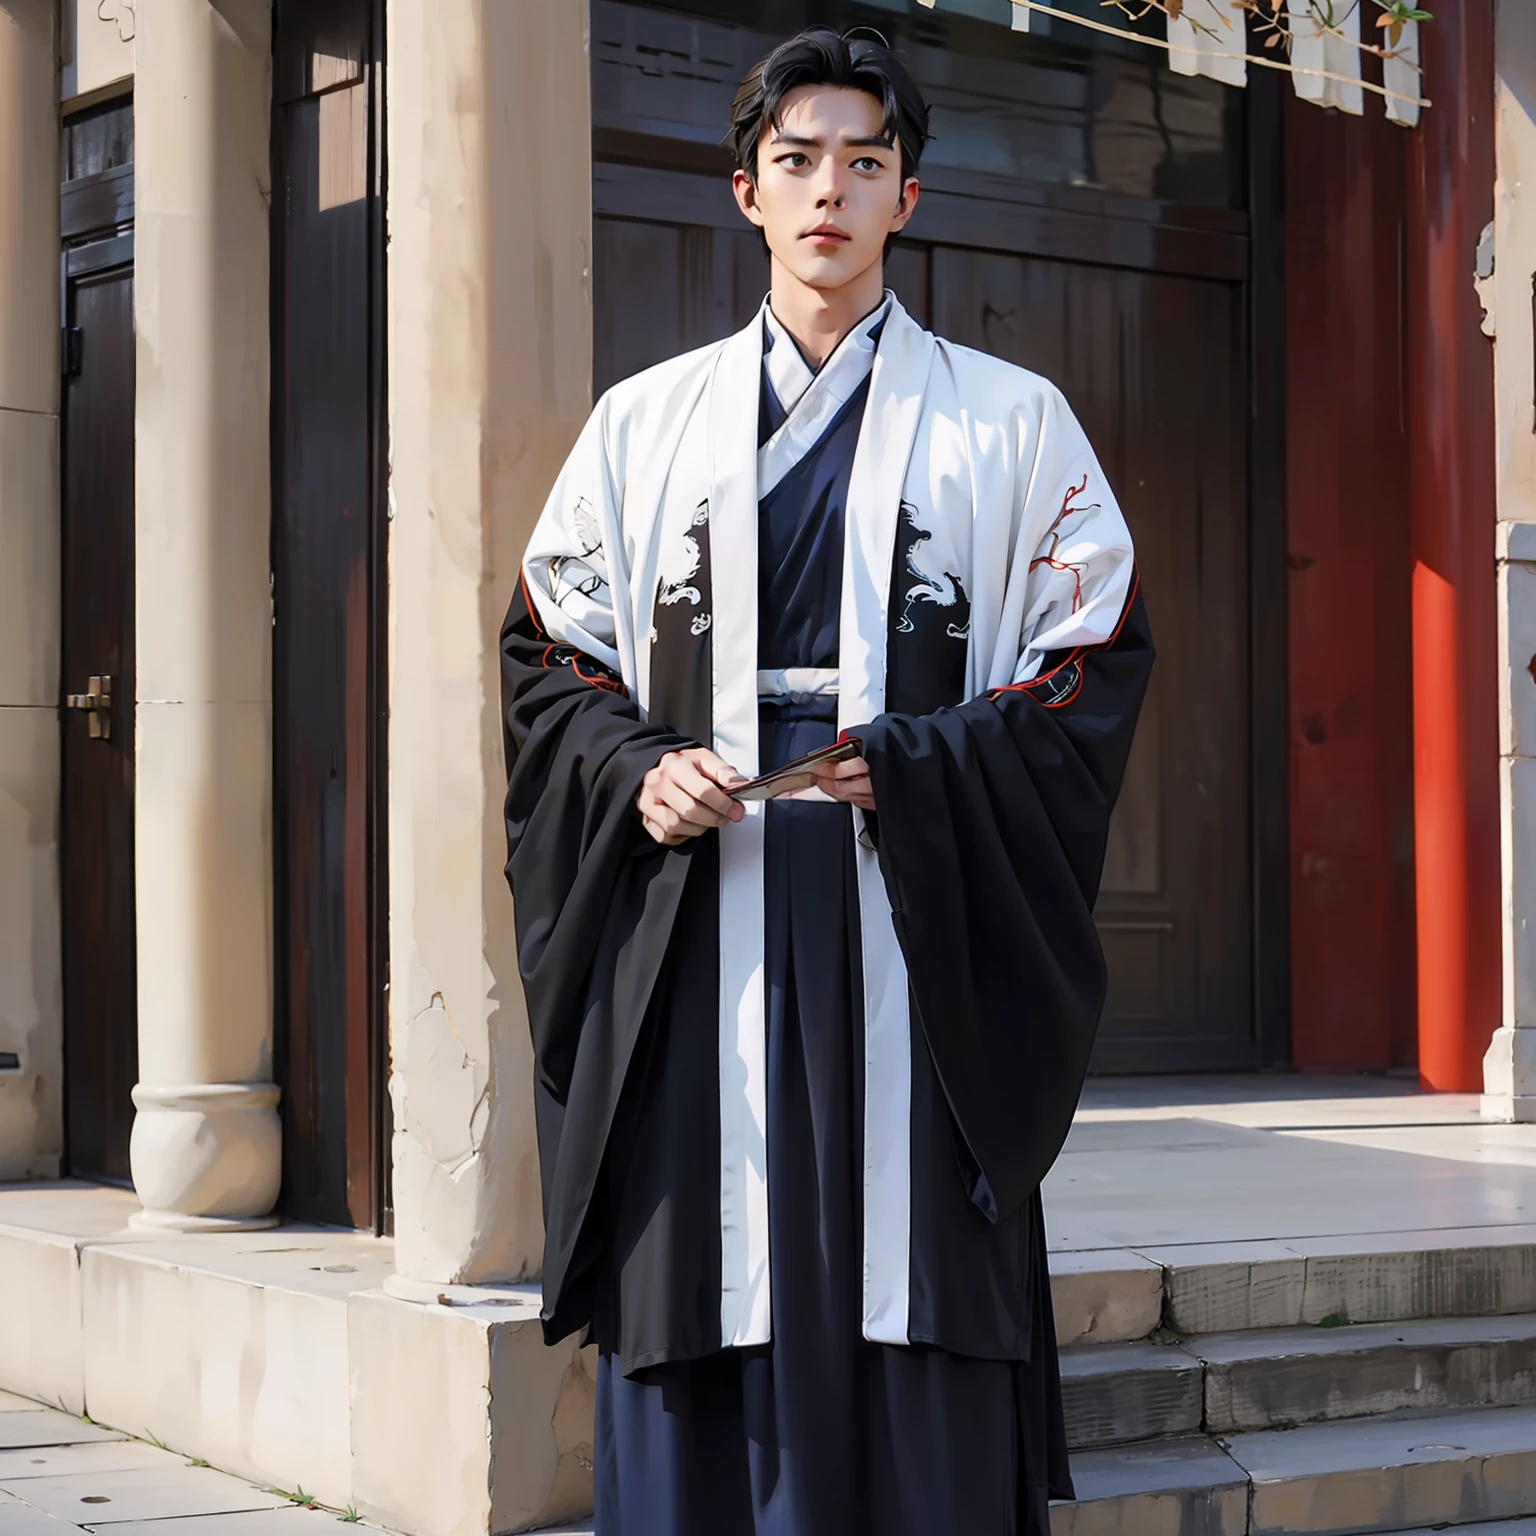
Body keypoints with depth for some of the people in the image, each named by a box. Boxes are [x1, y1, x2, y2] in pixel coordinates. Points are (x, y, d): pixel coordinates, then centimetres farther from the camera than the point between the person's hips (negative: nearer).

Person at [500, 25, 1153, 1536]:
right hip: (692, 934, 2)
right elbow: (549, 653, 14)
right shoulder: (644, 423, 14)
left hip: (909, 931, -1)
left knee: (918, 1385, -3)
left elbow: (1090, 673, 3)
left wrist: (910, 769, -12)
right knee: (696, 1372, 0)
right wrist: (638, 774, -6)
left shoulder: (1011, 425, 9)